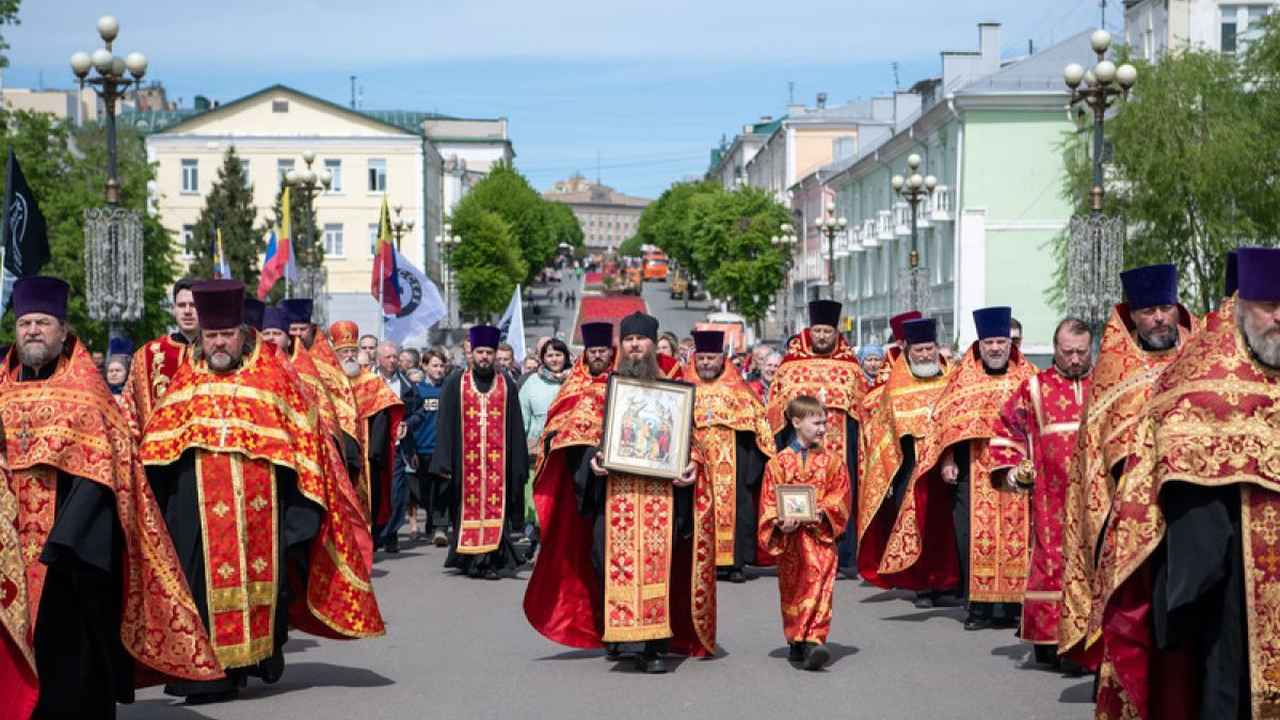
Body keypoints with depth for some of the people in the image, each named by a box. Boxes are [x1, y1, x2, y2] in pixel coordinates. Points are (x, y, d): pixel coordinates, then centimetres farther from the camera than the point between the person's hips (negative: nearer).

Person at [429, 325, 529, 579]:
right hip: (466, 460, 0)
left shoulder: (507, 386, 9)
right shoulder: (455, 384, 6)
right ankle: (470, 559, 9)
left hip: (498, 460, 0)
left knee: (496, 508, -3)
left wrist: (519, 464, 0)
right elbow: (445, 424, 2)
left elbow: (516, 427, 7)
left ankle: (494, 560, -1)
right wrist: (445, 462, -6)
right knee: (468, 508, 1)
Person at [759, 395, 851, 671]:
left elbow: (839, 496, 2)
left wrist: (823, 512, -16)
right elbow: (769, 500, -1)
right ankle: (796, 641, 24)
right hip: (789, 536, 1)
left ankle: (814, 640, -20)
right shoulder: (779, 462, 2)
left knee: (819, 586, -13)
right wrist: (779, 522, -17)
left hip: (820, 534, -1)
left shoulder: (832, 461, 5)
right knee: (791, 589, 10)